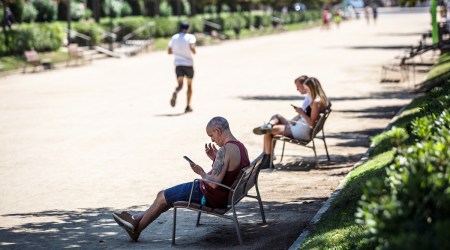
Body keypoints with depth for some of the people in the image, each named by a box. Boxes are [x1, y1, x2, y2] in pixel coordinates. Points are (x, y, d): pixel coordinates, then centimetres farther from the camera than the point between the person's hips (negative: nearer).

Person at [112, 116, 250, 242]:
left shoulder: (225, 150, -27)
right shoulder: (240, 146, 4)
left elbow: (214, 183, -31)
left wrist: (201, 172, -14)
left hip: (211, 196, -10)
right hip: (224, 194, 10)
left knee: (162, 197, 7)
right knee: (167, 195, 21)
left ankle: (136, 230, 24)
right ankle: (137, 219, 28)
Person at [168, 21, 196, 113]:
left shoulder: (174, 37, 8)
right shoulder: (190, 37, -3)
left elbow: (169, 51, 8)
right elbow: (192, 48, -20)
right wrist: (194, 51, 2)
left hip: (178, 64, 2)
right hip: (189, 64, -2)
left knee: (180, 84, -6)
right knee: (189, 85, 14)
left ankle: (175, 92, -42)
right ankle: (188, 106, 15)